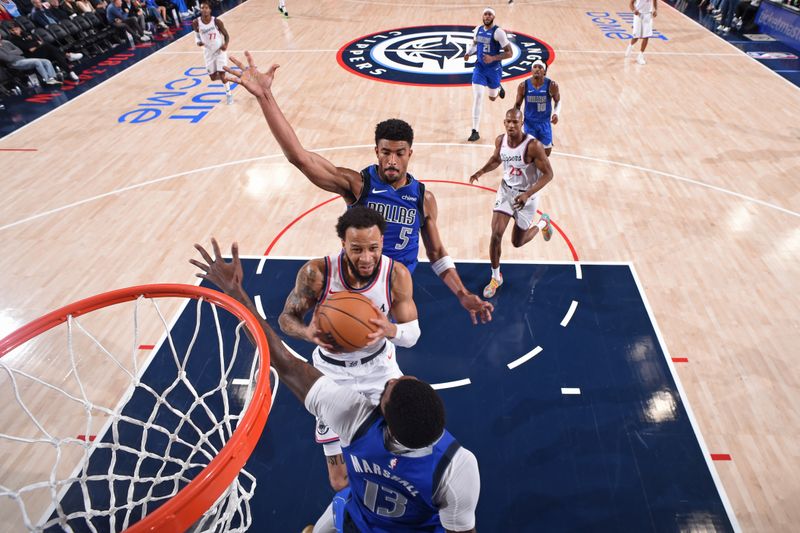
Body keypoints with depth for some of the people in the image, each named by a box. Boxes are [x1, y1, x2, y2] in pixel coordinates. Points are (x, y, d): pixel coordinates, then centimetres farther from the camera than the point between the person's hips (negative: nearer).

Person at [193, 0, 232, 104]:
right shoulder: (196, 23, -9)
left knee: (221, 74, -11)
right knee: (213, 77, 8)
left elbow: (226, 35, -7)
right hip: (208, 52, 3)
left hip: (220, 51, -3)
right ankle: (227, 78, 41)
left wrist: (226, 44, -26)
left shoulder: (217, 21, -15)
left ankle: (228, 94, 10)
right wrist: (198, 42, -15)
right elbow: (197, 35, 7)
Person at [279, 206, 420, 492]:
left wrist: (389, 329, -41)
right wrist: (309, 333, -38)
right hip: (332, 369, -1)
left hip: (378, 363, 1)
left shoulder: (397, 274, -24)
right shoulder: (316, 273, -29)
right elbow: (286, 318, -14)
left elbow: (412, 335, -17)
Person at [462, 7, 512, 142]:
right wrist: (468, 53, 1)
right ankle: (475, 131, -10)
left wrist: (493, 58, -29)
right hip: (479, 68, 3)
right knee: (477, 96, -12)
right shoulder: (478, 30, 0)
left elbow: (509, 53, -16)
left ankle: (499, 87, 55)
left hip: (494, 69, -3)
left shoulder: (498, 32, -16)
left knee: (492, 98, 15)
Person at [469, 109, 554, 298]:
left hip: (527, 195, -3)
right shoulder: (500, 140, -9)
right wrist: (481, 171, -7)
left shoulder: (533, 145, -26)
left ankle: (543, 223, 42)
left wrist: (527, 194, -33)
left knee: (517, 242, 9)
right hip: (506, 189, 4)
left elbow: (548, 174, -21)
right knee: (496, 234, -9)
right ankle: (496, 277, 11)